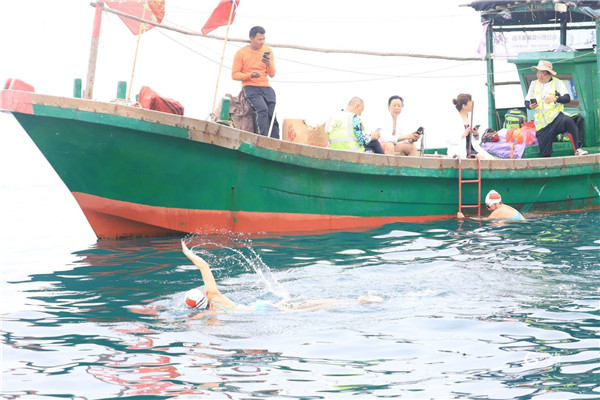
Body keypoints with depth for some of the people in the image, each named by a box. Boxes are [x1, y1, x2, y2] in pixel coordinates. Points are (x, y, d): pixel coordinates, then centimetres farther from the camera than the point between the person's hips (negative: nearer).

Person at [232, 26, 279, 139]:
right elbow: (234, 75, -1)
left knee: (272, 115, -12)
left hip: (266, 87, 4)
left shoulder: (268, 51, 10)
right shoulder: (241, 53, 0)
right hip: (250, 87, -4)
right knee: (262, 109, -29)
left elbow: (272, 74, 10)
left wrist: (269, 64, -12)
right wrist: (250, 75, -17)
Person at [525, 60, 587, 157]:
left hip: (556, 117, -3)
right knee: (544, 154, -5)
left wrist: (555, 99, -31)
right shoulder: (534, 84, 14)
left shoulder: (557, 83, 3)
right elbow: (526, 102, 17)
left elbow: (567, 98, -11)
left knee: (568, 121, -37)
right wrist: (530, 106, -7)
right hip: (542, 124, 3)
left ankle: (578, 149, -36)